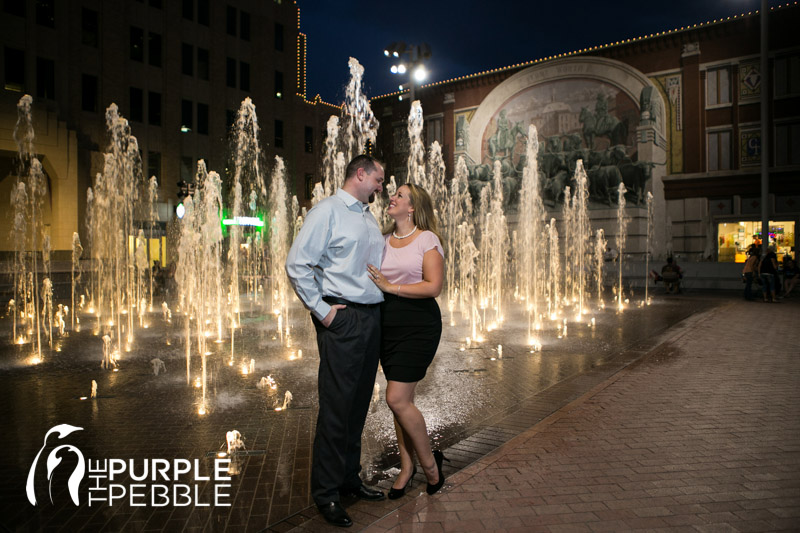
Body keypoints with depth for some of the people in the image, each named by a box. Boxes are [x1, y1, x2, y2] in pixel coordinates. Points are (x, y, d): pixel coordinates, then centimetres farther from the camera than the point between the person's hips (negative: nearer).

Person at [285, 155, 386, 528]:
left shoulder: (369, 218, 18)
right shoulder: (328, 212, -6)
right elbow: (297, 264, -12)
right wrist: (322, 310, -13)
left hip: (372, 318, 8)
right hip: (343, 319, -8)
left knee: (359, 403, 14)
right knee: (336, 406, -3)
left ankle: (349, 479, 29)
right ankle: (326, 493, 12)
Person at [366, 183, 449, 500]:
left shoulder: (427, 239, -5)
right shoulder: (384, 241, 13)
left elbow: (433, 286, -13)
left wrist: (391, 286, -15)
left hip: (419, 324, -6)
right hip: (387, 324, 6)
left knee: (397, 398, -10)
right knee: (400, 399, 10)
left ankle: (429, 462, 12)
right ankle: (406, 466, 25)